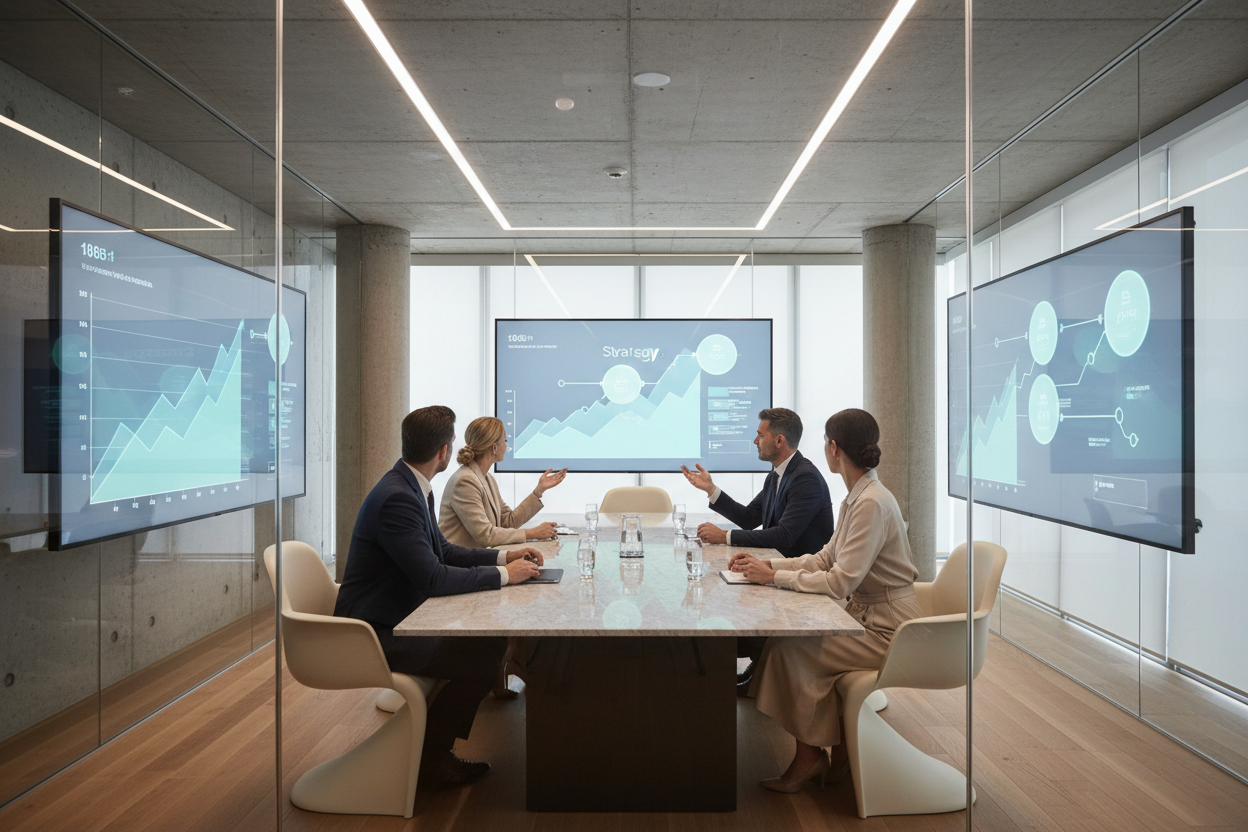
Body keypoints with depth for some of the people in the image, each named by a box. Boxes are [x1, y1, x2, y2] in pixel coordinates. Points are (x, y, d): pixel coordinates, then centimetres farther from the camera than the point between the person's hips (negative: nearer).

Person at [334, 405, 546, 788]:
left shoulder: (412, 487, 7)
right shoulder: (397, 498, -25)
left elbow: (443, 549, 17)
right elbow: (434, 578, -28)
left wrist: (504, 556, 7)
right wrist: (503, 575, -18)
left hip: (394, 619, 10)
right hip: (377, 633, -10)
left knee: (490, 638, 5)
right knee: (483, 654, -16)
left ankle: (434, 738, 16)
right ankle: (430, 753, 3)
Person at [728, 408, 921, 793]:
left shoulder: (872, 503, -23)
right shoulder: (855, 498, 8)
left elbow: (840, 582, -25)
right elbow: (825, 559, 12)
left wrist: (774, 576, -18)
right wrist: (766, 563, 3)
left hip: (886, 630, -9)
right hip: (866, 616, 9)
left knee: (790, 648, -14)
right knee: (793, 636, -3)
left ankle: (811, 756, 6)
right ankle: (836, 755, 7)